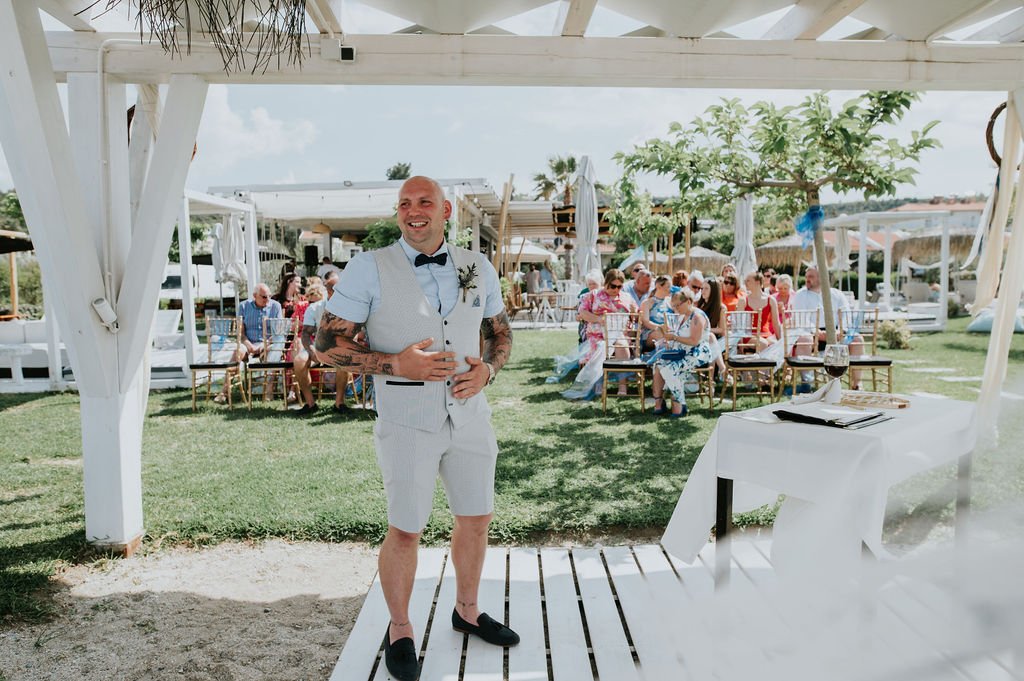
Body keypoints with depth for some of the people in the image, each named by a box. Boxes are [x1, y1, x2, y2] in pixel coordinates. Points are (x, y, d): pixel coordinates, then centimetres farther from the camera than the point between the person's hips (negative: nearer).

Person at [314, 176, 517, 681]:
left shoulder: (477, 268, 4)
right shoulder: (370, 268, -9)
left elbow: (500, 332, 16)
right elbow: (327, 344, -9)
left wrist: (488, 368, -6)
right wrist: (397, 365, -21)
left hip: (470, 416, 5)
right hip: (407, 423, -4)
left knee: (476, 518, 17)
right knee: (405, 531, 7)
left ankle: (467, 611, 41)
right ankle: (399, 630, 32)